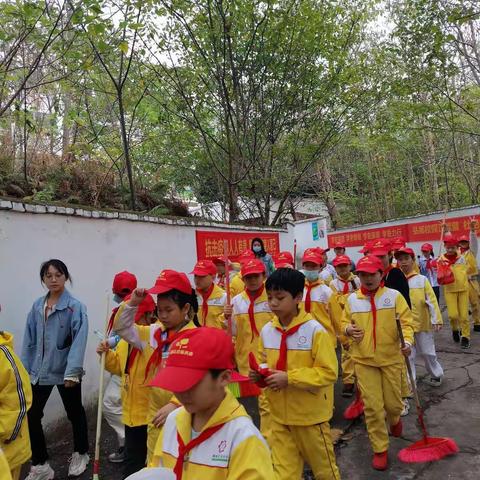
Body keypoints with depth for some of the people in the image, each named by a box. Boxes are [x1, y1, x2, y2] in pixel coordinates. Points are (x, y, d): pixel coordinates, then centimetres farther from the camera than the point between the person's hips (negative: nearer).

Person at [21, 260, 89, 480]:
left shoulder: (75, 306, -14)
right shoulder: (37, 306, 3)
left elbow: (79, 340, -21)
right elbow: (29, 340, 6)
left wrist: (72, 371, -26)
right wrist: (24, 369, 5)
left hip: (66, 371, -4)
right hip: (39, 371, 4)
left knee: (74, 413, 14)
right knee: (31, 416, 6)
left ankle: (81, 454, 39)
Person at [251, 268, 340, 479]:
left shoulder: (314, 330, -19)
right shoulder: (266, 330, -3)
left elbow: (328, 372, -19)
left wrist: (289, 378, -24)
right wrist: (259, 374, -12)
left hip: (310, 415, -4)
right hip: (279, 416, 4)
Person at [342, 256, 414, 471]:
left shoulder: (394, 295, -5)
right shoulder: (352, 299, 0)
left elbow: (406, 322, -7)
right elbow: (345, 322, 11)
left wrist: (407, 341, -24)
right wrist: (348, 329, -11)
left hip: (391, 359, -1)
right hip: (364, 361, 1)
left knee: (393, 402, 11)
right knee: (372, 406, 2)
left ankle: (395, 419, 49)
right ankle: (380, 449, 22)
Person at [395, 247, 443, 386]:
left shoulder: (422, 279, -5)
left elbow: (431, 300, -7)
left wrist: (436, 320, -12)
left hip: (422, 323, 0)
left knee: (427, 352, 15)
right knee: (407, 355, 7)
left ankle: (436, 375, 41)